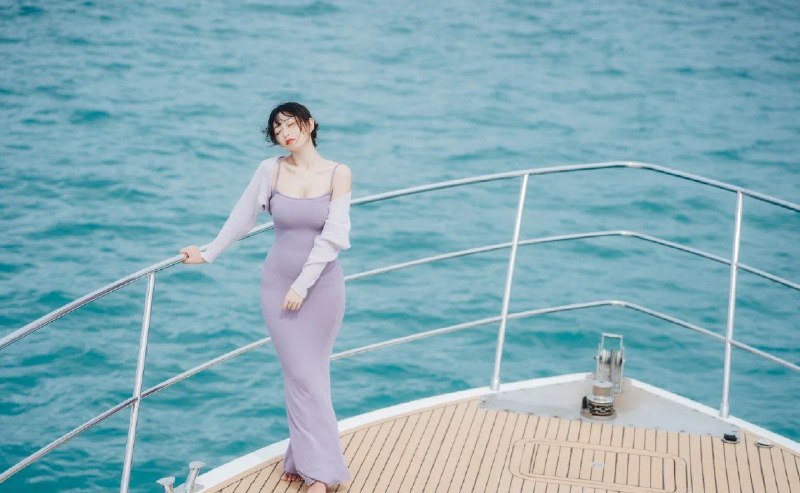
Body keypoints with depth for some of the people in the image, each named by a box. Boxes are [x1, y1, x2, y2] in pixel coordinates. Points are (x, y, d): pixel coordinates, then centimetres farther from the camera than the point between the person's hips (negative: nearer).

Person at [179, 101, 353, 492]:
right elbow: (242, 218, 10)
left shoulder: (338, 174, -6)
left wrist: (303, 285, -14)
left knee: (310, 374, 4)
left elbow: (332, 236, -11)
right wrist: (208, 254, 16)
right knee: (303, 377, -1)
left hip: (323, 284, 0)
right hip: (278, 282, 1)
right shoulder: (270, 170, -3)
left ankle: (301, 461, 10)